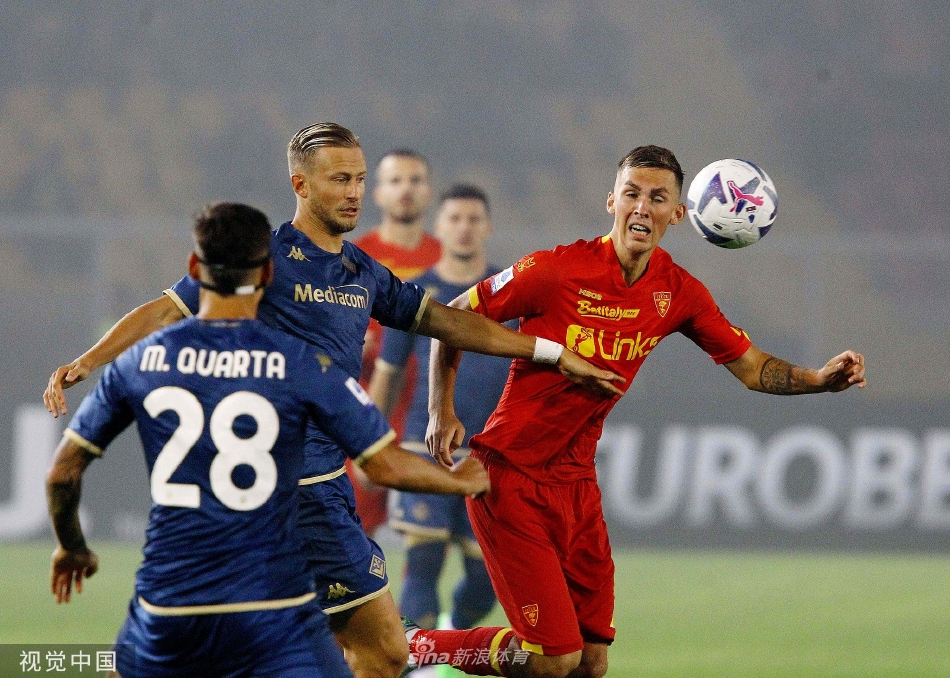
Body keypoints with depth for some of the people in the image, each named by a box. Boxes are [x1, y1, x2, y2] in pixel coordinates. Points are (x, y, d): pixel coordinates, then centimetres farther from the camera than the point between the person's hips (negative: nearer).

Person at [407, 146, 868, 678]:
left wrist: (821, 378, -10)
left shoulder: (679, 293, 0)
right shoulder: (556, 271, -15)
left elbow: (752, 368, 9)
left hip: (577, 482, 6)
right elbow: (452, 318, -3)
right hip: (510, 476, -6)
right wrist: (442, 411, -9)